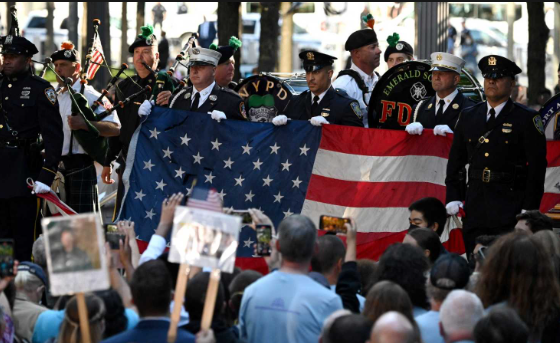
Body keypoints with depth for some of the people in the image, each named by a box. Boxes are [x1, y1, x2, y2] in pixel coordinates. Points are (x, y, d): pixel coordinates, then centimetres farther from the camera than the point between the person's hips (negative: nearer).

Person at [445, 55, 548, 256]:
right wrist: (453, 198, 5)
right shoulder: (468, 117, 14)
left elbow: (537, 167, -5)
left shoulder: (527, 119, 0)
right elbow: (456, 161, 16)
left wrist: (529, 209, -11)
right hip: (475, 211, 4)